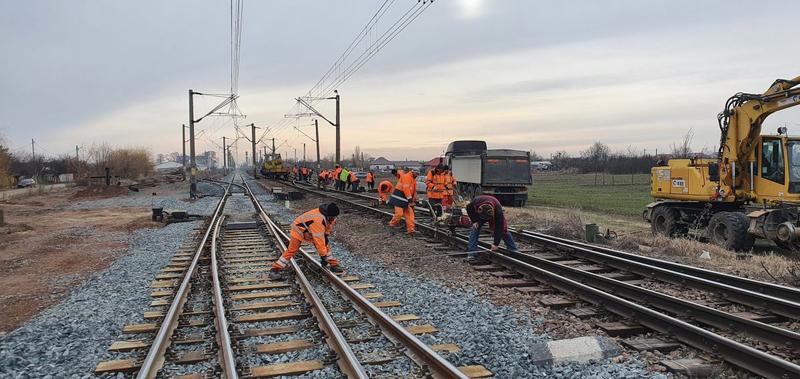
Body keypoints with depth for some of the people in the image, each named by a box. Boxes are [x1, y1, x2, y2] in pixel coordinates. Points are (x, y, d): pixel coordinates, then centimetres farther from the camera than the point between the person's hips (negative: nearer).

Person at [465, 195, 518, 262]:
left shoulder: (498, 211, -43)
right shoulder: (476, 202, -40)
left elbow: (499, 228, -37)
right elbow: (469, 208, -15)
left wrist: (496, 244, -35)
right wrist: (474, 221, -22)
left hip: (495, 215, -1)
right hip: (479, 214, 1)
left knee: (503, 230, -5)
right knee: (475, 229, -17)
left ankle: (513, 251, 9)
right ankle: (471, 254, -17)